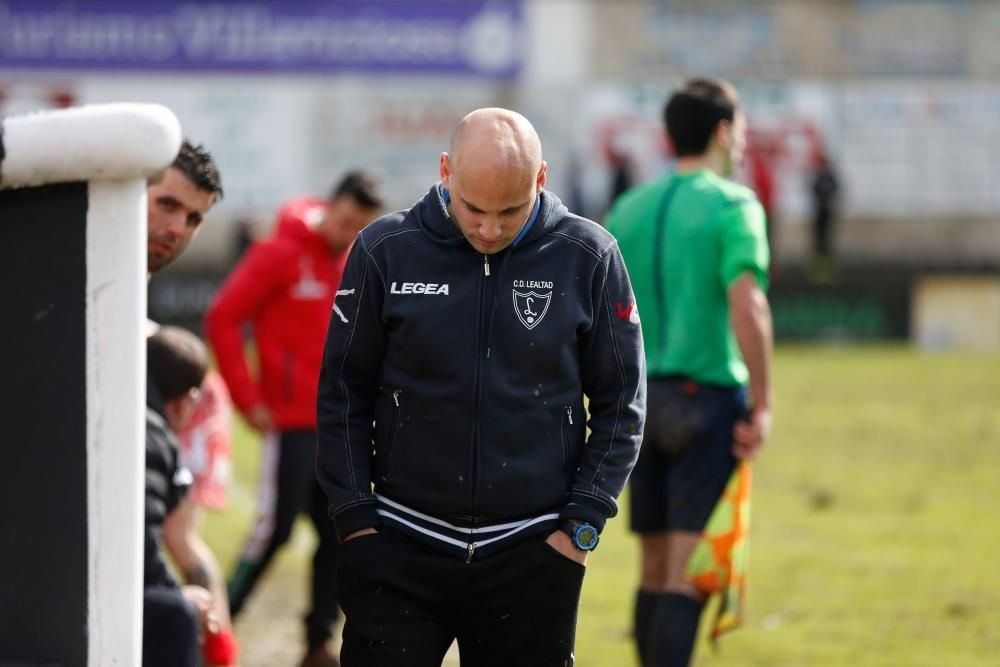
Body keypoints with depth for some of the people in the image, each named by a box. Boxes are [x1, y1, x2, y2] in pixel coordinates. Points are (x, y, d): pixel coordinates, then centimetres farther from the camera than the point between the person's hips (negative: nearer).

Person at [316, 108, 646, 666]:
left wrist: (583, 523, -2)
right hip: (401, 550, 0)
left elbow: (621, 403, 5)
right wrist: (355, 516, -1)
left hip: (532, 555, 0)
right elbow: (343, 392, 5)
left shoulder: (588, 258, -3)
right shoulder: (385, 251, -3)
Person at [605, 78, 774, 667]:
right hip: (708, 393, -6)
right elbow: (746, 306, -19)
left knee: (657, 571, 13)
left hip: (641, 398, 6)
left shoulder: (629, 209, 12)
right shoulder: (732, 205, -7)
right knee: (689, 575, -8)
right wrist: (763, 406, -13)